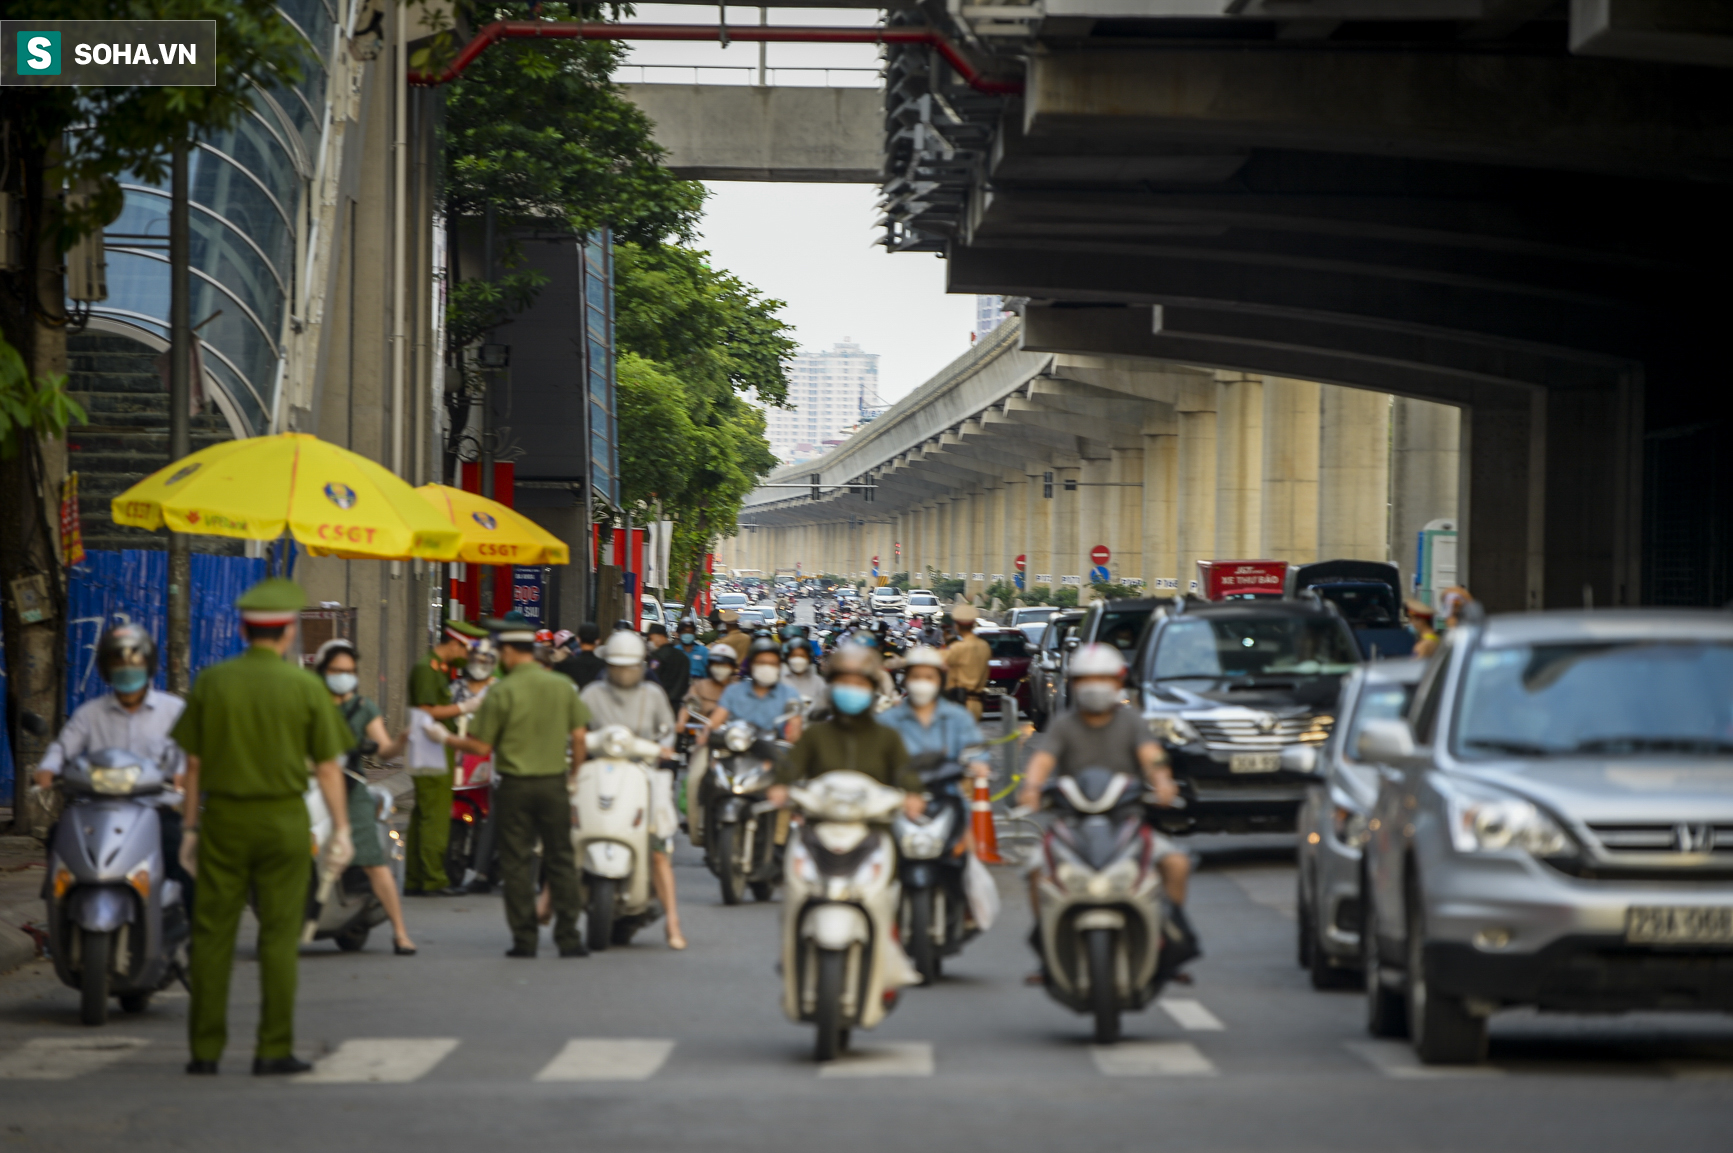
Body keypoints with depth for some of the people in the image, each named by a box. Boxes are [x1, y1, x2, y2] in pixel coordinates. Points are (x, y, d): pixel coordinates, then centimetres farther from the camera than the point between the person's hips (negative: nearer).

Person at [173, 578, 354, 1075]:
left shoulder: (211, 683, 0)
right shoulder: (306, 687, -4)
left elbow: (194, 763, 2)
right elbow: (327, 766, -4)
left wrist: (191, 828, 9)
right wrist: (341, 829, 2)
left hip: (223, 817, 2)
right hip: (283, 819, -2)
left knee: (213, 934, 5)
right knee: (278, 935, 2)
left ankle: (205, 1049, 5)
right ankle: (274, 1049, 1)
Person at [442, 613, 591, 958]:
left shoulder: (501, 692, -9)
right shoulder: (562, 686, 2)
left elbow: (482, 747, -8)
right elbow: (579, 737, 2)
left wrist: (450, 740, 8)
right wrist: (573, 772, 16)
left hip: (515, 784, -3)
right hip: (554, 781, 3)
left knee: (517, 863, 4)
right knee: (560, 860, 7)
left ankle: (525, 938, 4)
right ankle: (568, 937, 4)